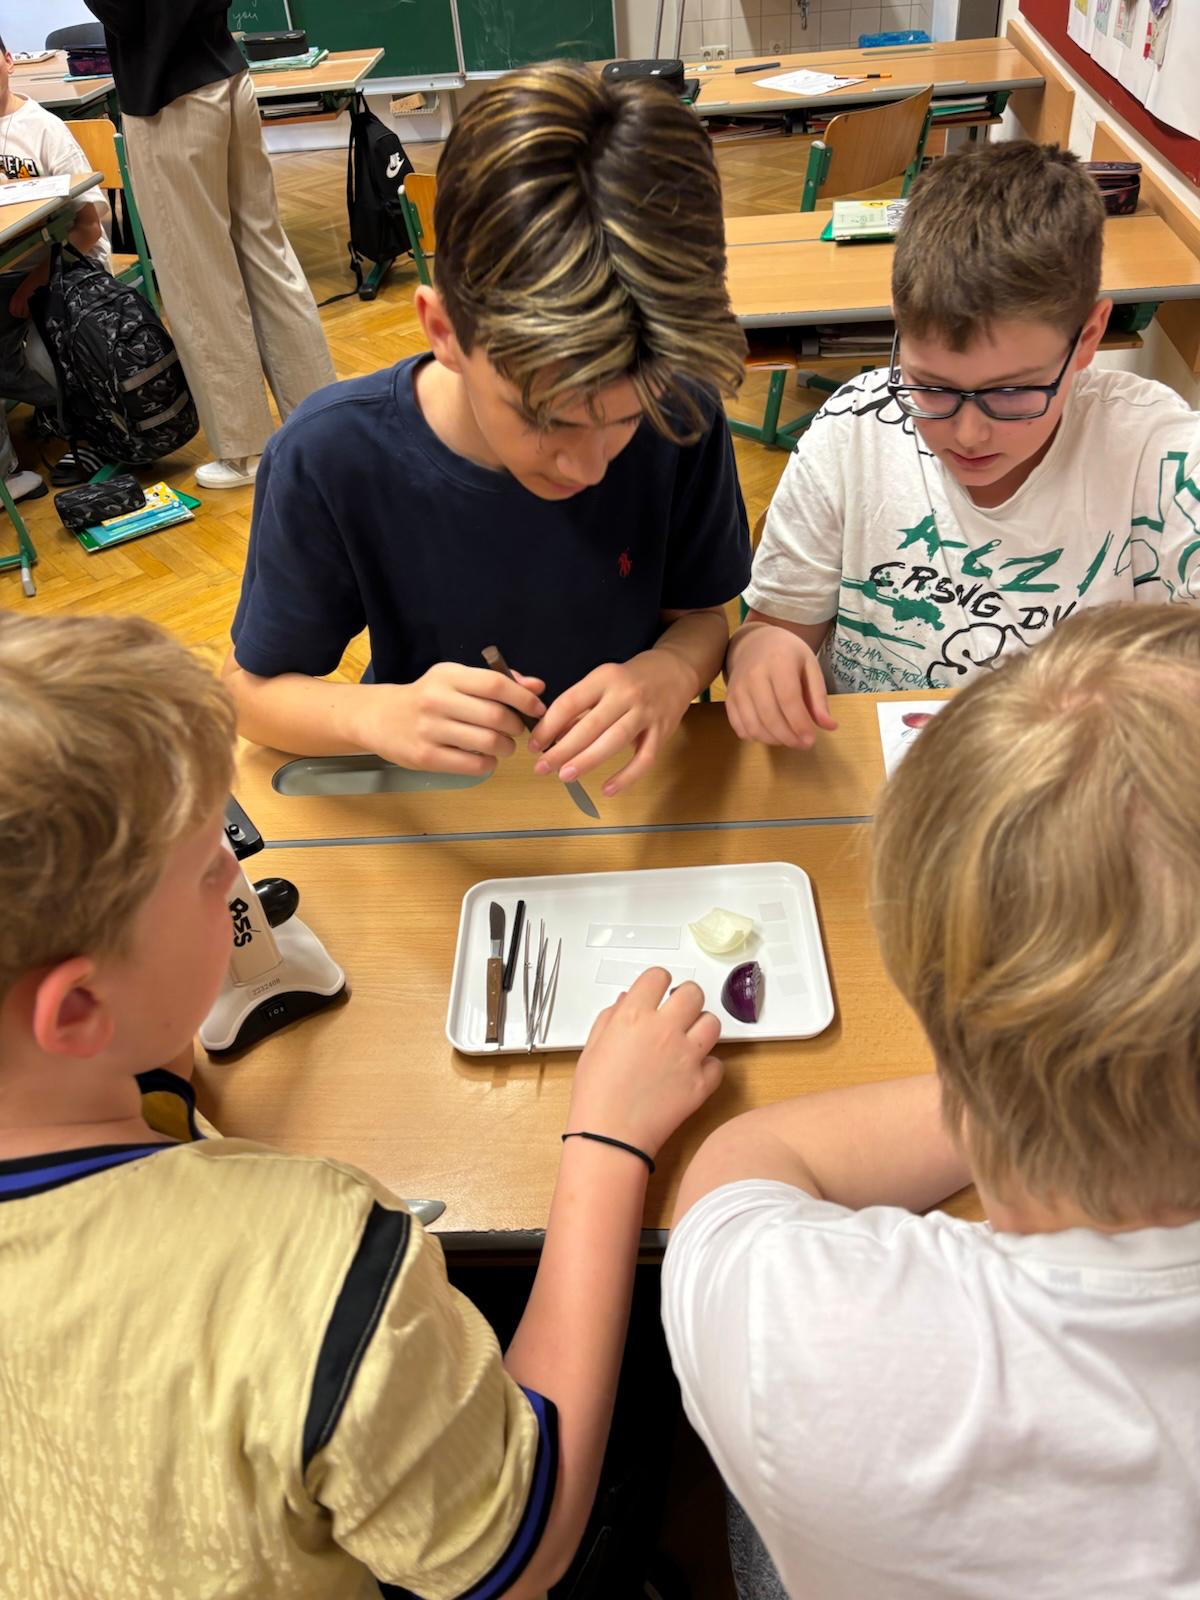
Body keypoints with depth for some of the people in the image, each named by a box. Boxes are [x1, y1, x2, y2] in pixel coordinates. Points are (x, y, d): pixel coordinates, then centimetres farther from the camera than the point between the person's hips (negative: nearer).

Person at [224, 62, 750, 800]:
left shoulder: (681, 421, -16)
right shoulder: (330, 459, -21)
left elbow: (698, 613, -2)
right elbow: (253, 690, -9)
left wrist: (670, 671, -24)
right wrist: (380, 714, -29)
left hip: (627, 789, 1)